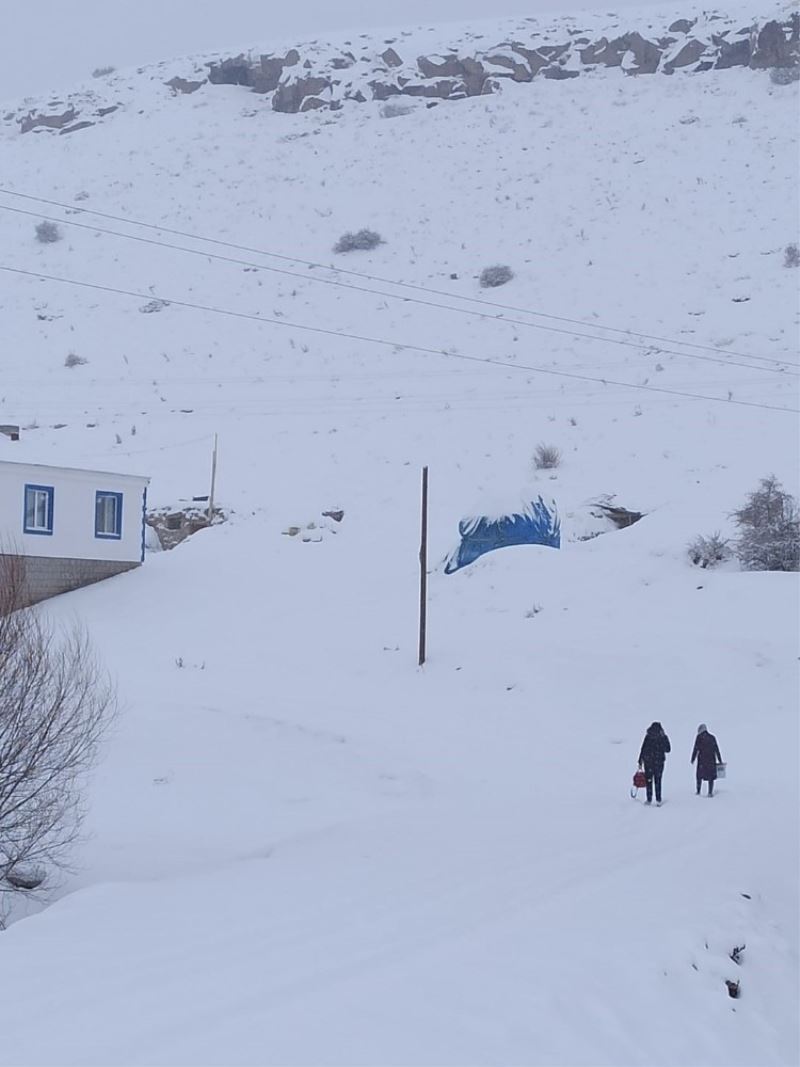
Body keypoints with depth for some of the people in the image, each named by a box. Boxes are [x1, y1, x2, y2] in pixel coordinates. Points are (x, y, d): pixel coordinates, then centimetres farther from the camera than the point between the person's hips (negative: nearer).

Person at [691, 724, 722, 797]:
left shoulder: (699, 737, -4)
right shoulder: (712, 737, 7)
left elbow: (695, 749, -8)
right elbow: (717, 750, 9)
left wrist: (693, 759, -2)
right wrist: (720, 760, 14)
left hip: (702, 760, -2)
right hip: (711, 760, 2)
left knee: (700, 775, 12)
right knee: (711, 776, 6)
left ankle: (698, 791, 14)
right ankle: (710, 792, -2)